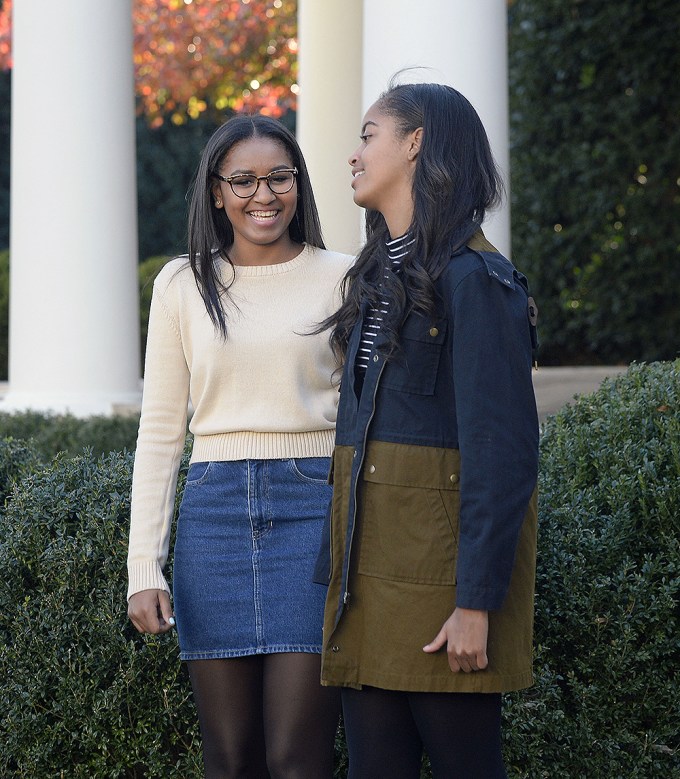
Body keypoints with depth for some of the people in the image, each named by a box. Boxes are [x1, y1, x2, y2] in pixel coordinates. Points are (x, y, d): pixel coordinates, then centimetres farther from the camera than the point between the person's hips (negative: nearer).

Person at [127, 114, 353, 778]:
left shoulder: (339, 280, 5)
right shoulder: (182, 285, 8)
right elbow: (160, 431, 9)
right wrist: (144, 569, 2)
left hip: (312, 504, -2)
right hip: (216, 509, 2)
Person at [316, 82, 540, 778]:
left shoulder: (473, 280, -10)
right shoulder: (379, 280, 17)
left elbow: (502, 453, -16)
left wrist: (476, 602, -19)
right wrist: (335, 566, 12)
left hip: (438, 565, -8)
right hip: (368, 576, 8)